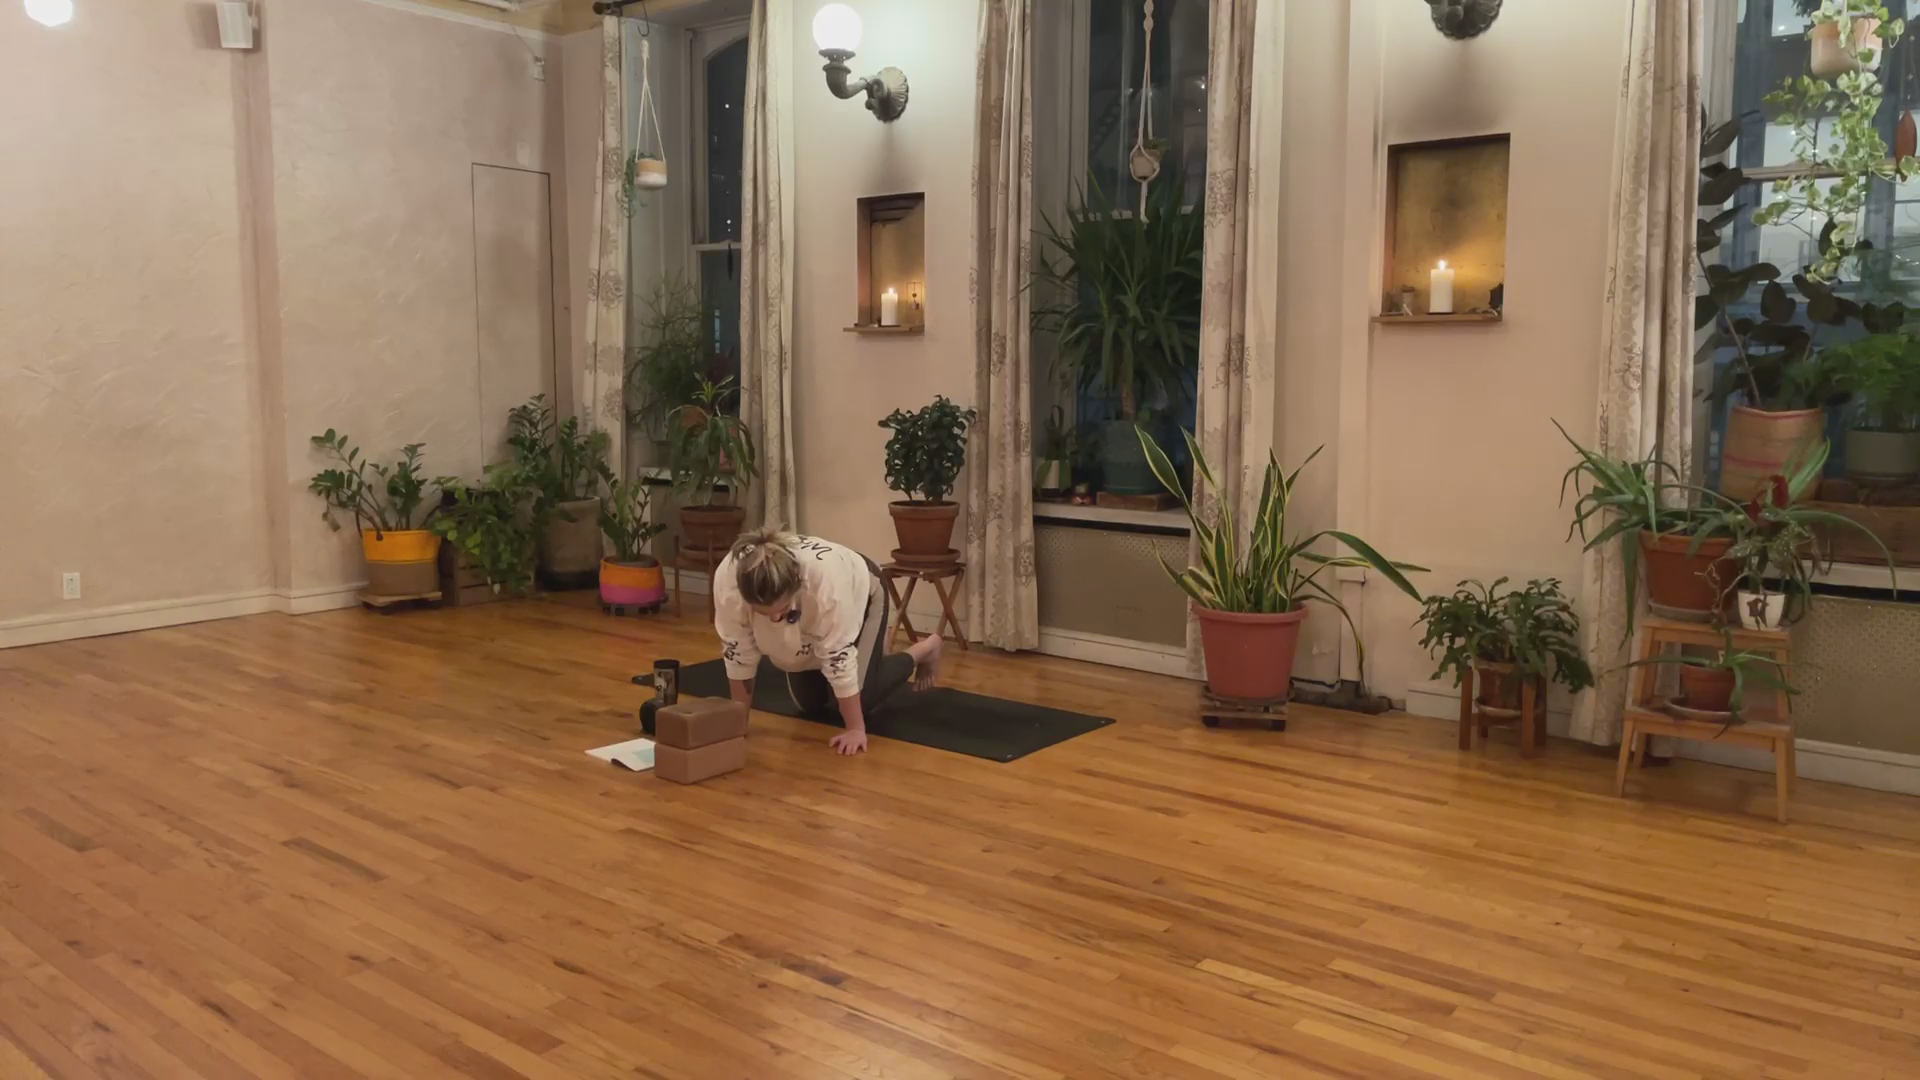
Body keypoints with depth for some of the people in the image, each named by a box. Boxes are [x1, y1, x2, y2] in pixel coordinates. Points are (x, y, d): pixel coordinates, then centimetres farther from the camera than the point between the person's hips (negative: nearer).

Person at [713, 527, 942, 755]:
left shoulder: (826, 578, -45)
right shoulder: (728, 579, -36)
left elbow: (839, 658, -36)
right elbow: (737, 652, -22)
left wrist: (856, 729, -29)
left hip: (861, 594, -4)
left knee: (858, 700, -11)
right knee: (810, 703, 6)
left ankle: (926, 649, 15)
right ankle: (875, 645, 33)